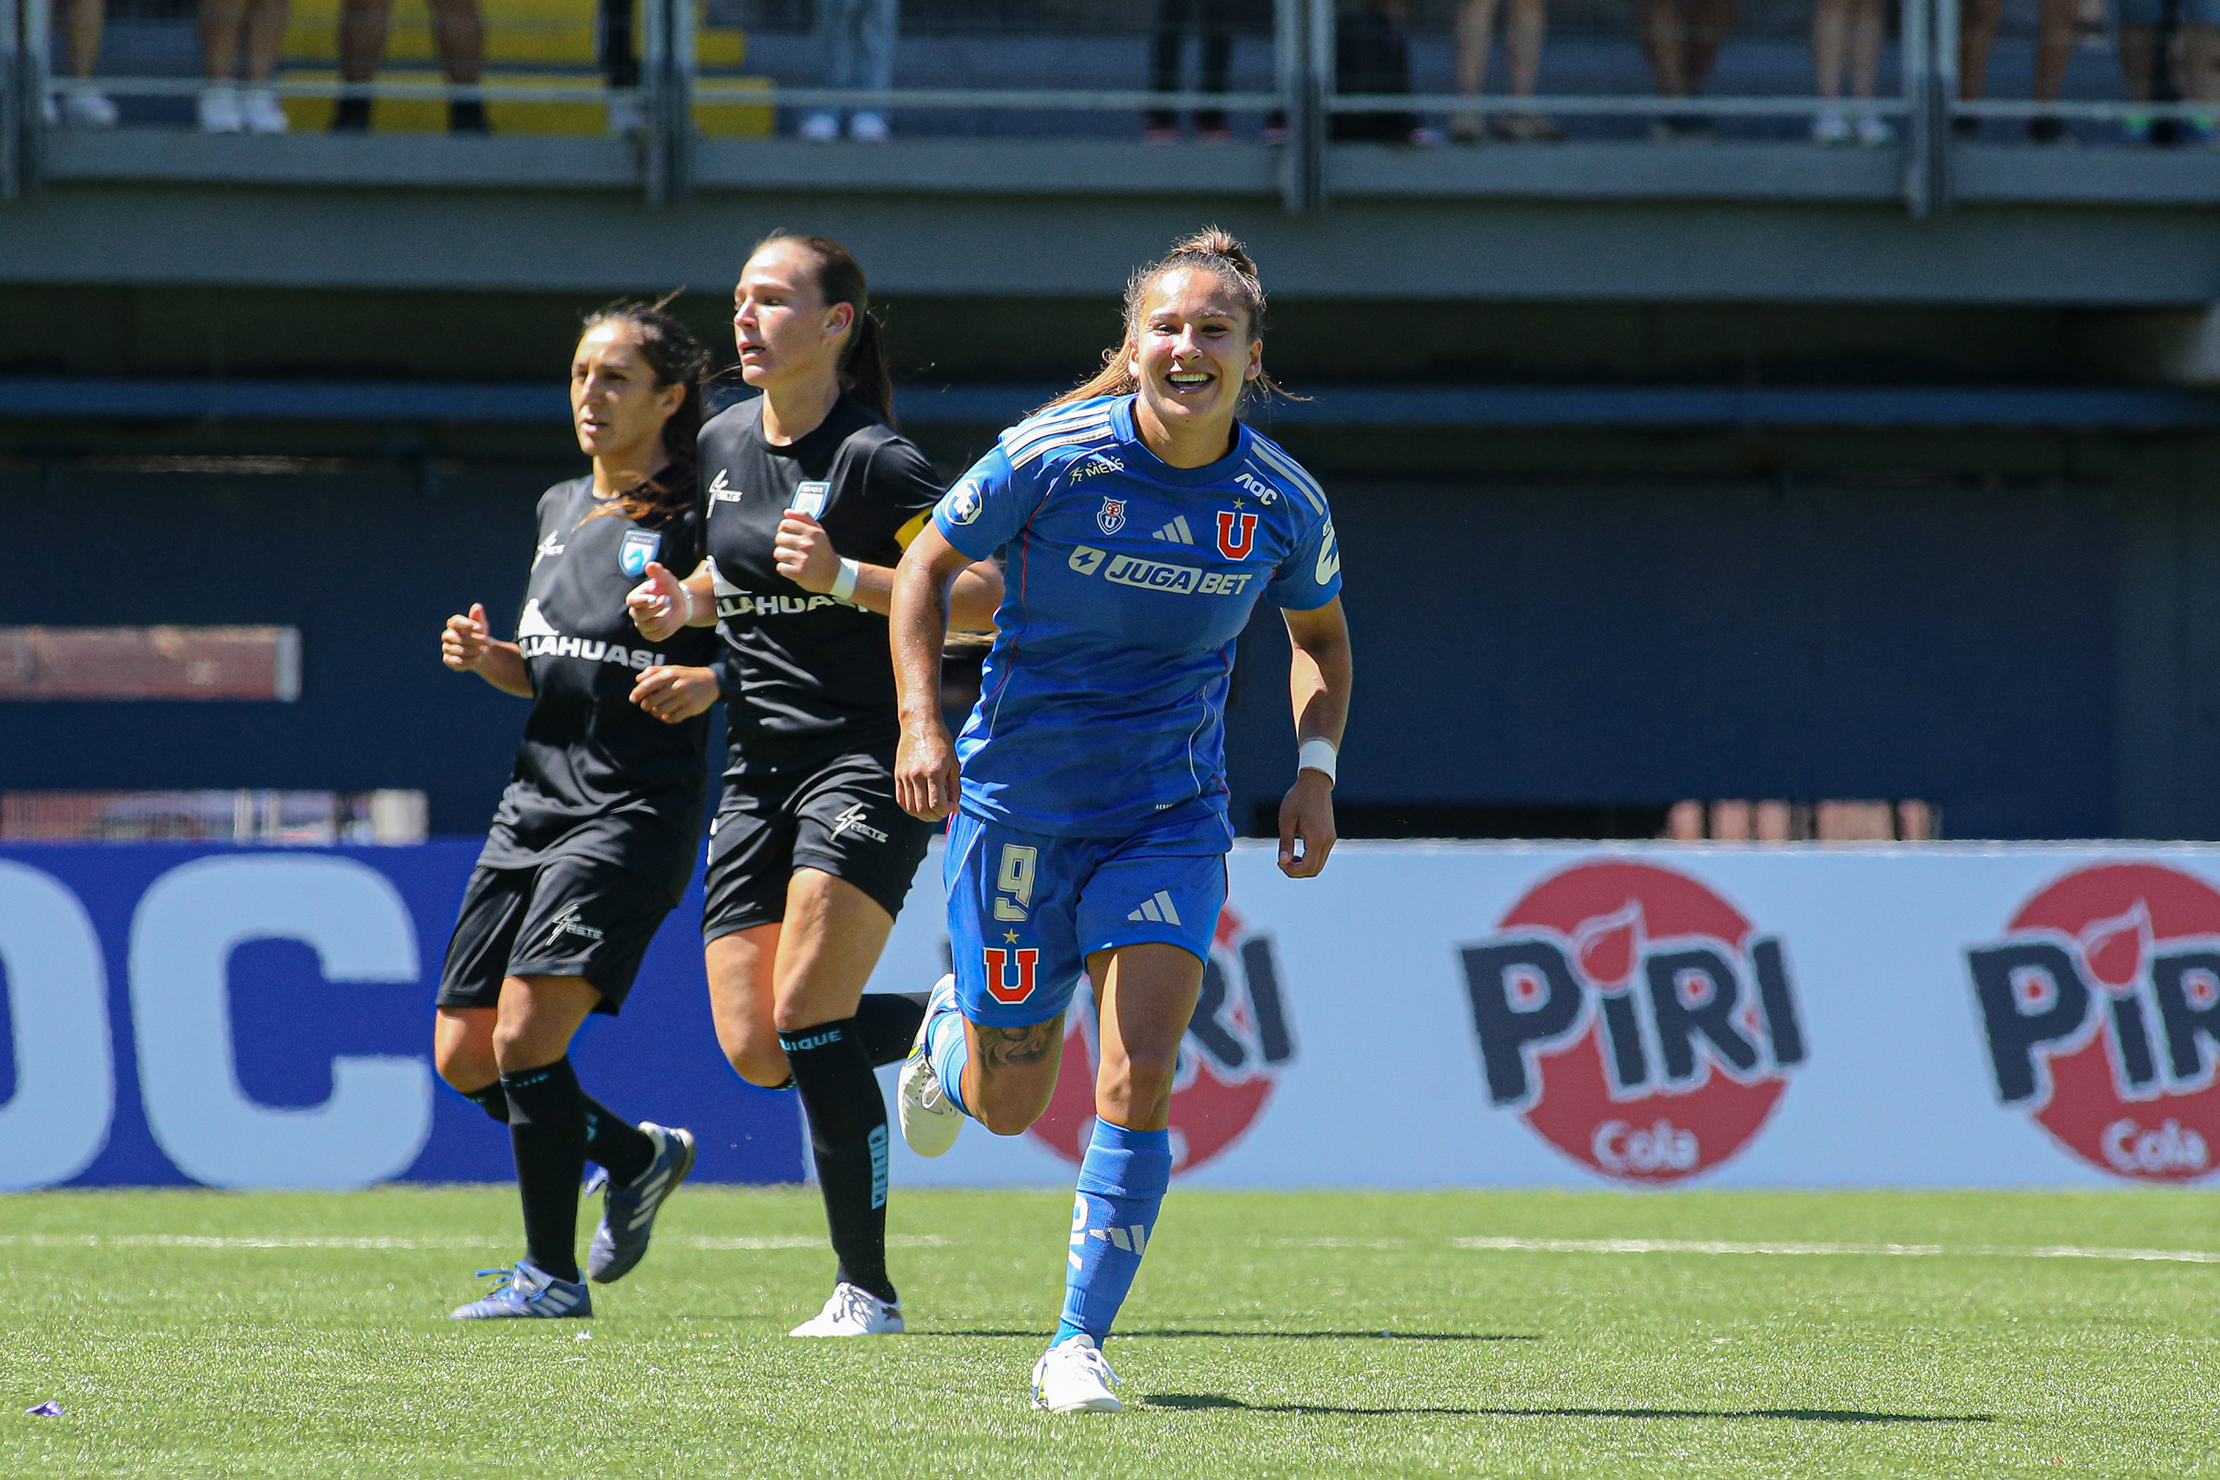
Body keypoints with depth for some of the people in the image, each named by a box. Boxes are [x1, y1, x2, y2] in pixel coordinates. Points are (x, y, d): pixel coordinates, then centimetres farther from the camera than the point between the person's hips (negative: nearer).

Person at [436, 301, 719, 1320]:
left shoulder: (697, 518, -6)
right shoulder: (560, 509, 16)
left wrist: (708, 682, -26)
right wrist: (486, 656, 5)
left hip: (637, 811, -8)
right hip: (536, 802, 8)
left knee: (526, 1036, -17)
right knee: (462, 1057, 6)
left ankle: (552, 1274, -3)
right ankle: (638, 1156, 29)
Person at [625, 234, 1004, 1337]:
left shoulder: (872, 459, -12)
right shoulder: (724, 444, 10)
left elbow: (983, 596, -16)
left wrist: (844, 579, -25)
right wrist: (683, 602, 6)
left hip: (868, 760, -7)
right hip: (760, 768, 7)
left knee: (806, 1019, -18)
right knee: (754, 1050, -2)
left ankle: (868, 1289, -8)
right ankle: (939, 1029, 27)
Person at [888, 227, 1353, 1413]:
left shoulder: (1283, 503, -7)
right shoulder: (1050, 457, -16)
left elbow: (1320, 631, 13)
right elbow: (929, 564, -2)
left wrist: (1315, 769, -2)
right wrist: (921, 718, -14)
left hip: (1171, 816, 1)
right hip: (1017, 804, -1)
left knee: (1138, 1079, -15)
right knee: (1009, 1104, 9)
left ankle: (1079, 1345, -4)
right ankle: (952, 1032, 47)